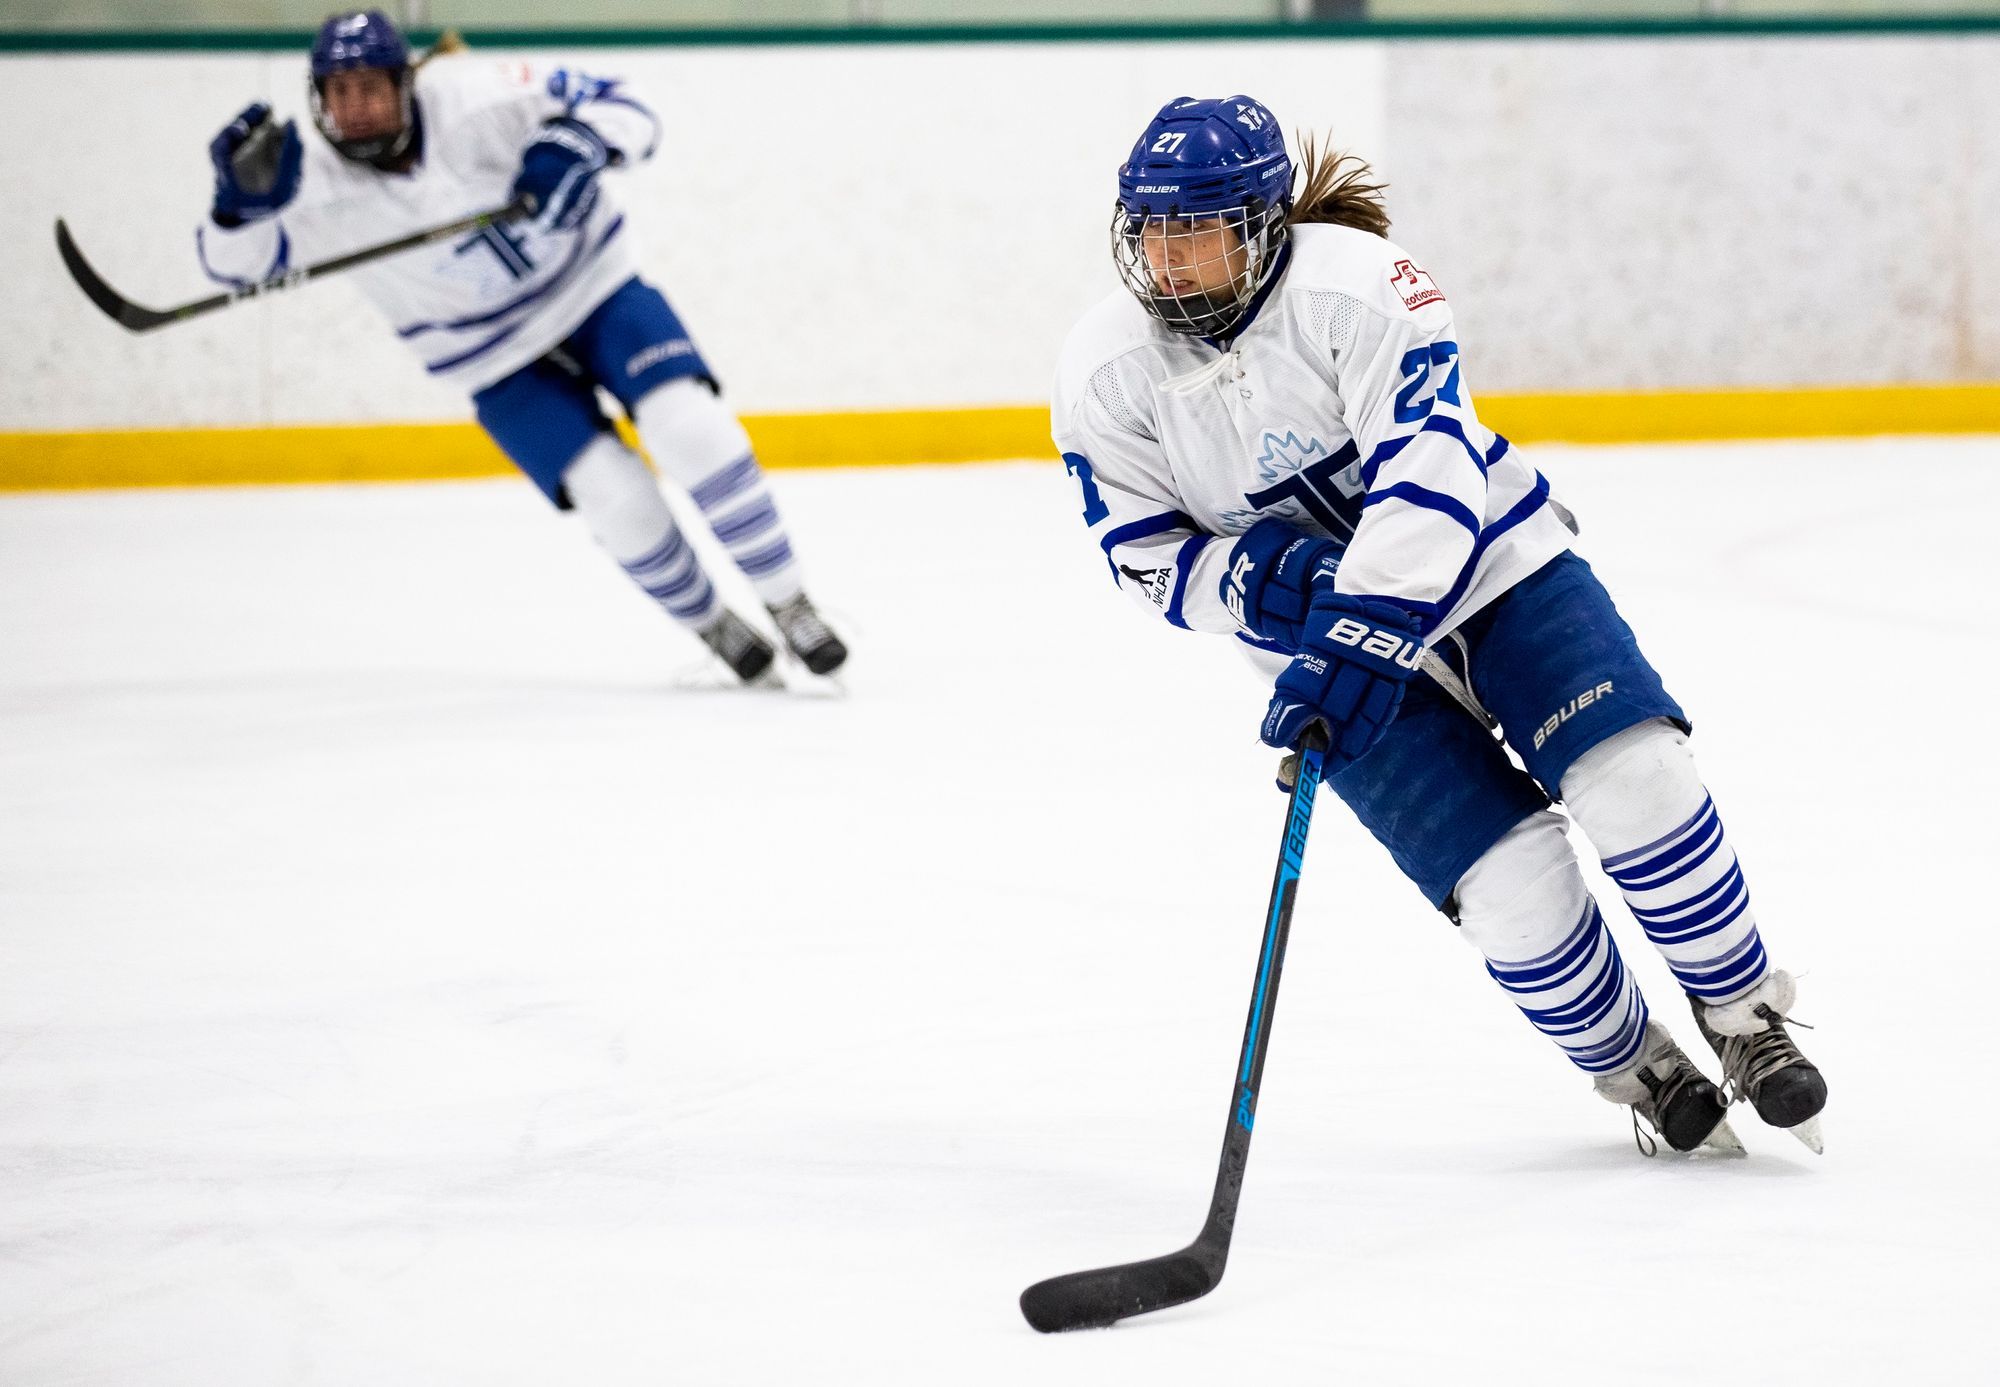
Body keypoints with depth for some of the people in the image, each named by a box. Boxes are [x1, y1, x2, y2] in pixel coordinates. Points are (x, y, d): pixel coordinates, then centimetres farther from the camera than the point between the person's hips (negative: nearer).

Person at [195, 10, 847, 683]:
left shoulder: (472, 100, -22)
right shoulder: (320, 185, -15)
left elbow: (623, 112, -19)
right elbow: (238, 259, -17)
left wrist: (576, 145, -42)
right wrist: (244, 198, -38)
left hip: (593, 285, -1)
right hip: (501, 362, 1)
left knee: (692, 432, -21)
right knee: (618, 501, -15)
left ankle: (789, 604, -4)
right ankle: (715, 627, 12)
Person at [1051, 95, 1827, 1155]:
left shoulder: (1351, 283, -24)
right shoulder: (1105, 375, -12)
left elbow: (1429, 477, -31)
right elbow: (1148, 556, -3)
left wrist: (1355, 641, -40)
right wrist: (1271, 581, -23)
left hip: (1492, 562, -2)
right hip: (1337, 646, 2)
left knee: (1635, 781, -20)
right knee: (1511, 886, -14)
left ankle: (1742, 1017, 5)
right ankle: (1632, 1069, 13)